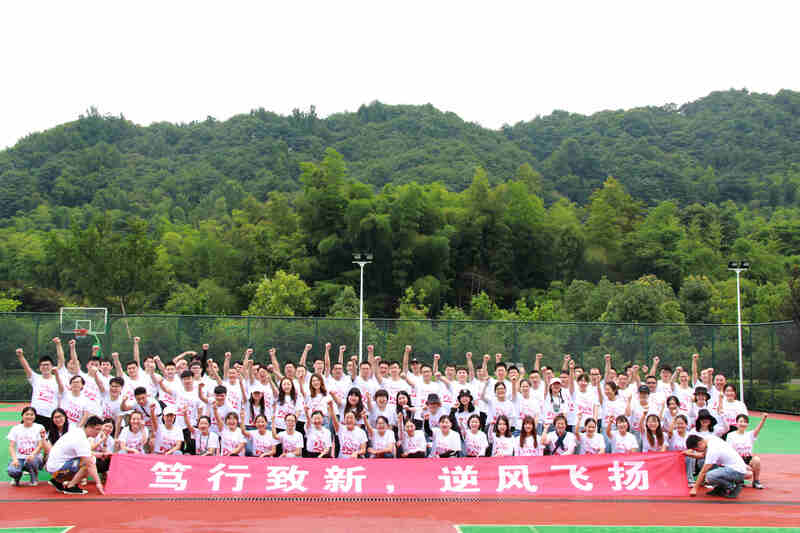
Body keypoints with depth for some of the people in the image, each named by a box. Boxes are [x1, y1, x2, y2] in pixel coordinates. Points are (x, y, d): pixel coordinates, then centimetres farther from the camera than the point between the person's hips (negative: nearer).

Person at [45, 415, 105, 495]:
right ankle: (70, 486, -14)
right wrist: (98, 483, -25)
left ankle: (58, 481, 13)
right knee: (89, 463, -21)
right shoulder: (82, 441, -22)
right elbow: (90, 465, -25)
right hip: (57, 468, -10)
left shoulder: (78, 431, 6)